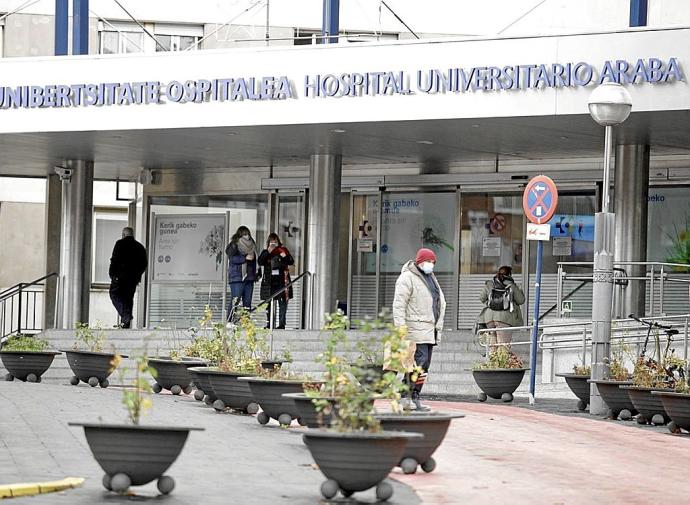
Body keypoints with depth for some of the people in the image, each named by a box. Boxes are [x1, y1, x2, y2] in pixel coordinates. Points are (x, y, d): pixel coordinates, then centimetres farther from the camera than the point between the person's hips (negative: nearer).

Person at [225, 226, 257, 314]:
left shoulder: (251, 245, 17)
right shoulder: (234, 245, -1)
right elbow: (232, 258, -12)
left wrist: (254, 274, 15)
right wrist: (245, 258, -18)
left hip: (249, 277, 6)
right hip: (237, 277, -6)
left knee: (247, 302, 4)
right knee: (235, 300, -11)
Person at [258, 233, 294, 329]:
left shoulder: (283, 250, 9)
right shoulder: (265, 252, 12)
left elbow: (291, 262, 3)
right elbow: (260, 262, -3)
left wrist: (285, 256, -16)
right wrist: (268, 252, -10)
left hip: (281, 280, -1)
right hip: (269, 281, 1)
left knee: (283, 302, -6)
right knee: (269, 303, 3)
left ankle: (281, 324, -6)